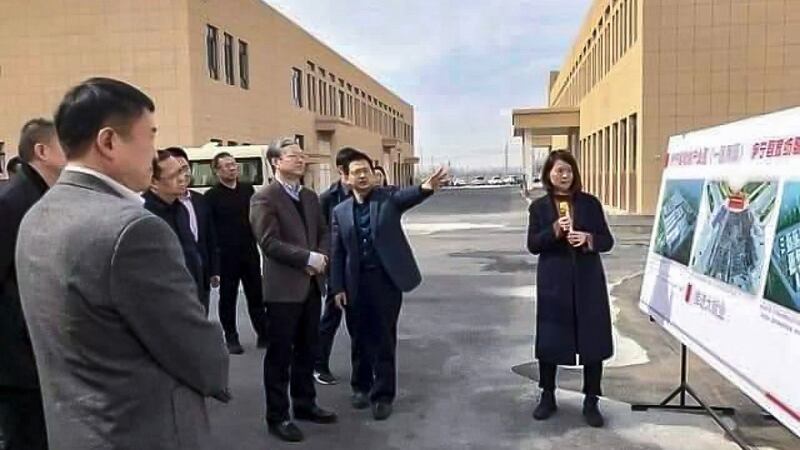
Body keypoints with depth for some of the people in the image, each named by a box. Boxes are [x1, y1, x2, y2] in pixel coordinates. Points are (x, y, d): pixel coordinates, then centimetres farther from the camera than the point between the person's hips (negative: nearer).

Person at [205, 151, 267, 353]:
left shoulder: (248, 189, 7)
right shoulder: (212, 196, -5)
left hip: (250, 252, 3)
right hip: (226, 255, -3)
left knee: (256, 295, 9)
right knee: (228, 297, 7)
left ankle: (263, 335, 19)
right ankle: (231, 338, 18)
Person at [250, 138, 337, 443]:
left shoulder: (310, 196, 13)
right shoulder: (264, 198, -10)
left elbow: (324, 232, 14)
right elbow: (269, 242, -18)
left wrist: (321, 258, -6)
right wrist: (308, 258, -19)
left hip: (311, 284, 7)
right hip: (283, 287, -7)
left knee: (306, 350, 17)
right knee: (280, 355, 4)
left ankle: (305, 404, 31)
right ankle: (277, 416, 16)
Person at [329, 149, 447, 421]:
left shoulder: (388, 198, 0)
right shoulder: (341, 211, 6)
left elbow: (408, 196, -22)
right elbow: (337, 253, 6)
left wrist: (427, 188, -44)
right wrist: (337, 287, 1)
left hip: (386, 279, -2)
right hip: (355, 283, 2)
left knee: (384, 338, 4)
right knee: (360, 337, 14)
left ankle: (383, 395, 16)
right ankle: (361, 386, 33)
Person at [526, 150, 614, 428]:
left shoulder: (590, 203, 3)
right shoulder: (539, 207, 2)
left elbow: (607, 241, 3)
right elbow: (532, 245, -3)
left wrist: (588, 239, -17)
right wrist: (553, 231, -19)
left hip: (588, 280, 1)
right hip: (553, 282, 0)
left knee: (593, 340, 3)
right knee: (549, 340, 5)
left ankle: (591, 401, 18)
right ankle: (547, 397, 23)